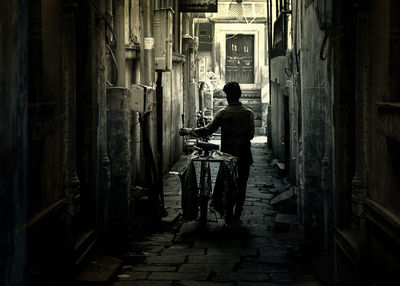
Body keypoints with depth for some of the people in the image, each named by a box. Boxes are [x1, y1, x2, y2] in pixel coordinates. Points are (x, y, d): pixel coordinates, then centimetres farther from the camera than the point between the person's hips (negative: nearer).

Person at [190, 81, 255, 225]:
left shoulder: (222, 113, -8)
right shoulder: (248, 113, -5)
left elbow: (208, 130, -5)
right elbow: (251, 135, -3)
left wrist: (194, 130, 13)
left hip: (227, 154, 0)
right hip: (244, 156, 0)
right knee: (241, 186, 8)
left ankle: (228, 217, 13)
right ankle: (237, 217, 7)